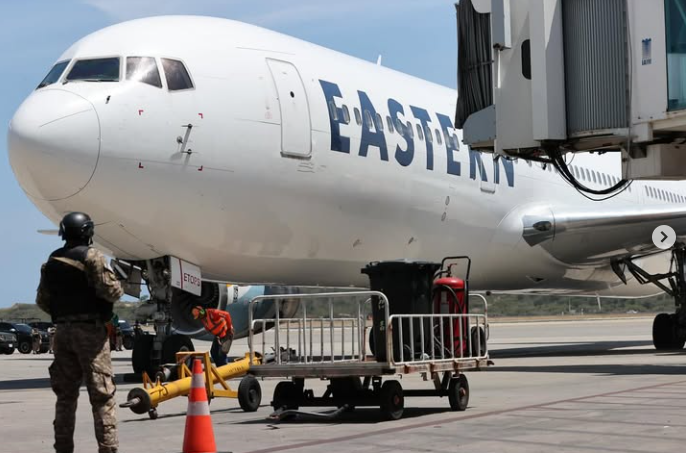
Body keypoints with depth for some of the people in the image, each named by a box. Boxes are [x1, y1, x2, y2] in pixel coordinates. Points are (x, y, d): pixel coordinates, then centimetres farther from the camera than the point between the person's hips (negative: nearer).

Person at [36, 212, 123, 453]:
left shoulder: (51, 262, 11)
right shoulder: (92, 256, -9)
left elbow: (42, 301, 11)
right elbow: (111, 291, -16)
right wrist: (117, 287, 5)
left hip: (63, 331, 6)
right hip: (90, 330, -6)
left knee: (65, 393, 13)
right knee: (102, 393, -4)